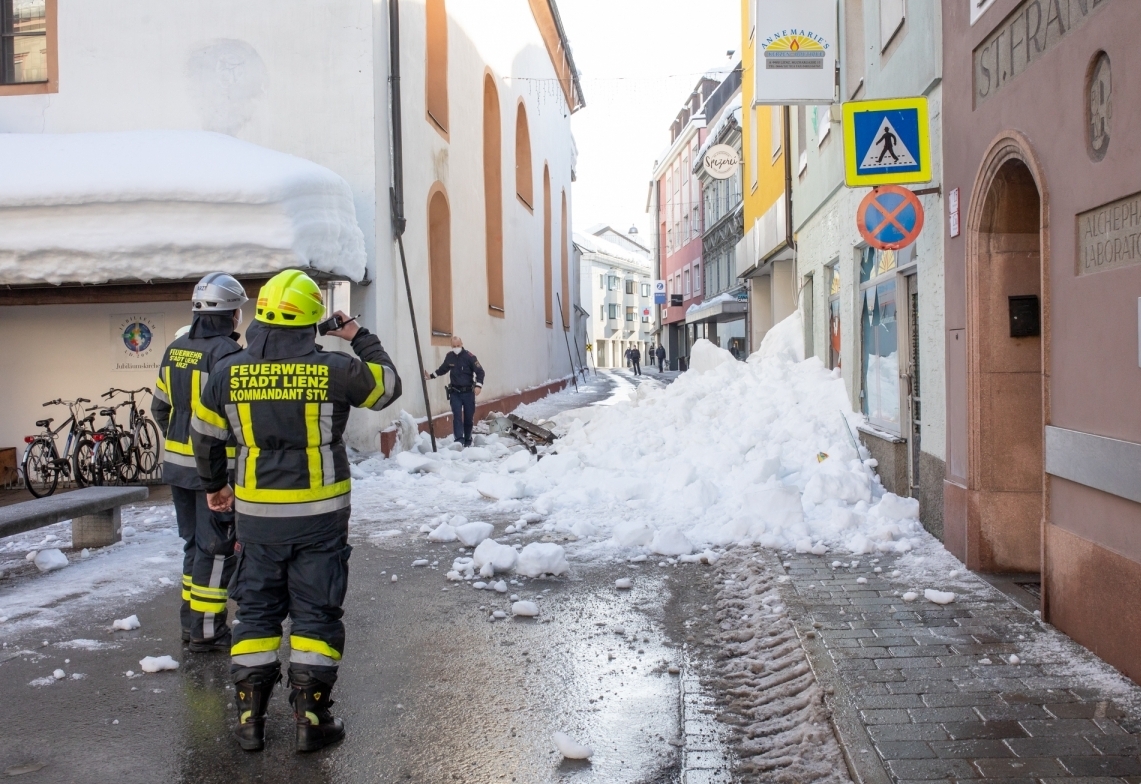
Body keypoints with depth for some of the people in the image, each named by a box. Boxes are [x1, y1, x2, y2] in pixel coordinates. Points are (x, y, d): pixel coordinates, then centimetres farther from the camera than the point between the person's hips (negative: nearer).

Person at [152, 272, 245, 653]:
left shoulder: (175, 349, 9)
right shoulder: (226, 352, -16)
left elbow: (160, 407, 15)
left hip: (178, 464, 8)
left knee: (195, 543, 18)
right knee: (216, 549, 0)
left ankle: (191, 622, 25)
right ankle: (206, 631, 6)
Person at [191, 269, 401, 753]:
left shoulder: (226, 374, -2)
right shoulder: (334, 370, -12)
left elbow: (205, 437, 10)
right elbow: (389, 385, 4)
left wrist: (214, 486, 27)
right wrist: (359, 338, 15)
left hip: (255, 514, 3)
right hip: (320, 515, -2)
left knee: (256, 611, 15)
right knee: (316, 613, 8)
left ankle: (249, 717, 18)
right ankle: (311, 719, 11)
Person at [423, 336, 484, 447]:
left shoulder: (469, 356, -11)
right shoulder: (449, 356, 2)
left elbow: (480, 371, -12)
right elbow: (443, 369, 21)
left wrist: (478, 385, -23)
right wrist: (431, 375, 14)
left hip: (468, 392, -2)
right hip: (455, 392, 2)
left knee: (469, 417, 7)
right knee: (457, 416, -11)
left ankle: (467, 440, 22)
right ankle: (459, 439, -18)